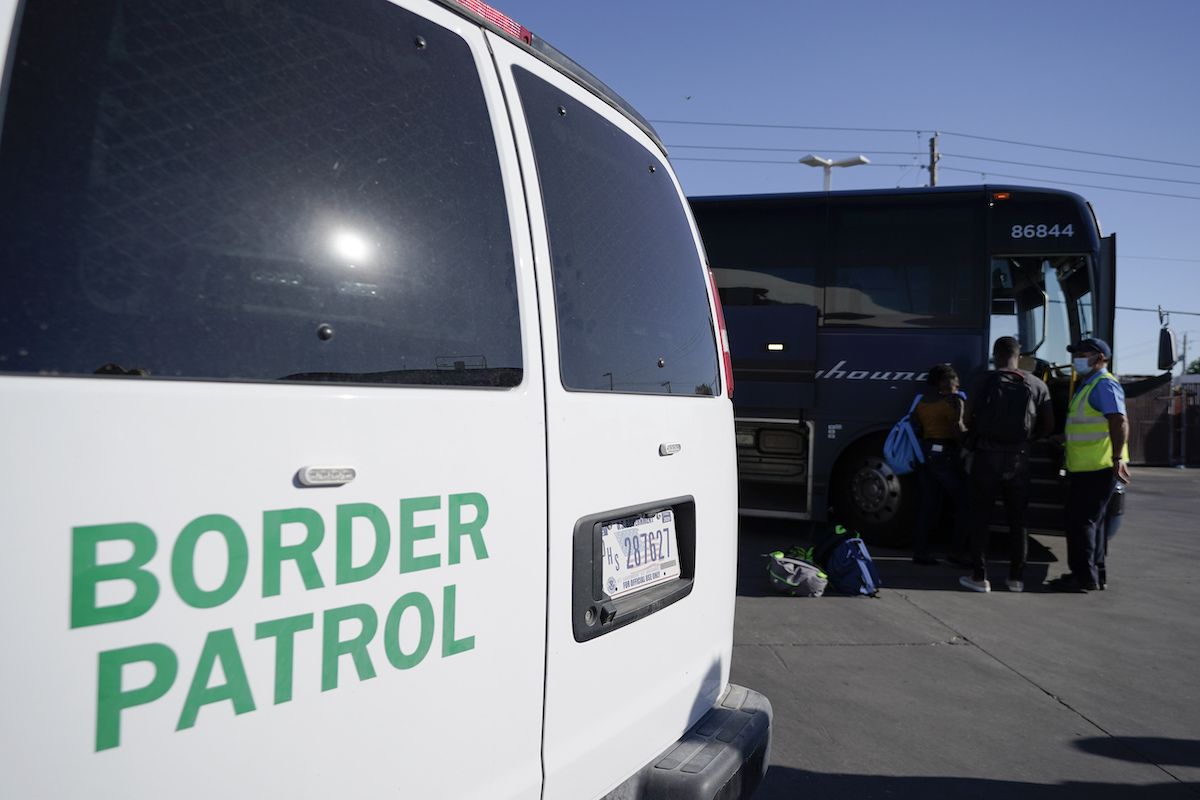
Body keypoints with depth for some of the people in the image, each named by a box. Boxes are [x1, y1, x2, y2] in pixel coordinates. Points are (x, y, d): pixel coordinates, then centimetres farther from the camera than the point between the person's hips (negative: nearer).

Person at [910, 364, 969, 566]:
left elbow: (916, 427, 13)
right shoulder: (952, 401, -10)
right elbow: (958, 432, -17)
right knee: (963, 502, 4)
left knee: (929, 504, 11)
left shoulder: (921, 401, 11)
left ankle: (920, 551, 10)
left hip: (925, 452, 7)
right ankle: (957, 551, -1)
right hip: (945, 455, -7)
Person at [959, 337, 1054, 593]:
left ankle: (979, 577, 5)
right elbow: (1048, 426, 7)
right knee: (1017, 519, 13)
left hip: (986, 455, -2)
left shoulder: (983, 382, -2)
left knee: (980, 516, 5)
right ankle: (1016, 578, 16)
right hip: (1019, 458, 2)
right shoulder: (1037, 385, 5)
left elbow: (968, 419, -2)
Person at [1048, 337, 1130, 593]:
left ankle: (1084, 576, -3)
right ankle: (1096, 573, 24)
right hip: (1086, 467, 11)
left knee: (1081, 521, -8)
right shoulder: (1088, 385, 19)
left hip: (1098, 468, -11)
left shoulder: (1104, 384, -13)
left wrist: (1117, 459, -29)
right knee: (1091, 521, 16)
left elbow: (1119, 422, -23)